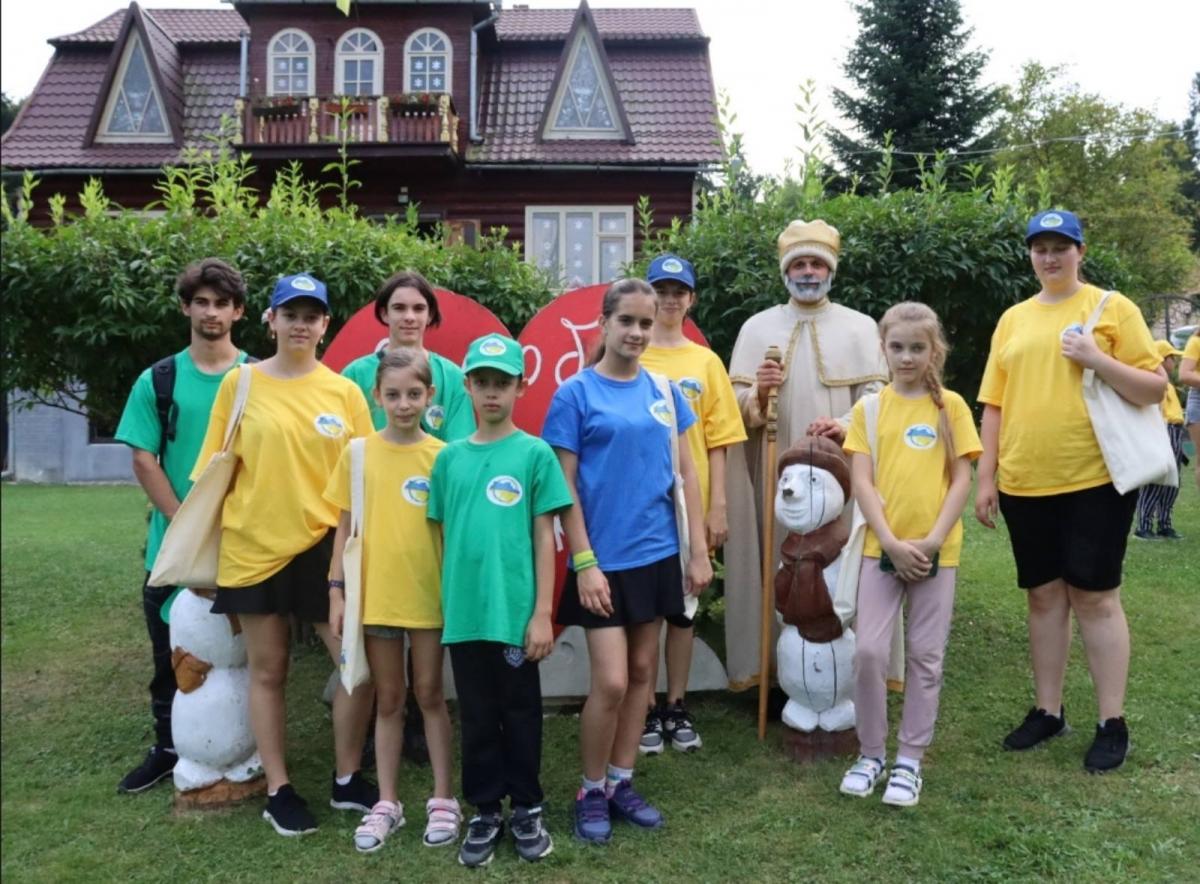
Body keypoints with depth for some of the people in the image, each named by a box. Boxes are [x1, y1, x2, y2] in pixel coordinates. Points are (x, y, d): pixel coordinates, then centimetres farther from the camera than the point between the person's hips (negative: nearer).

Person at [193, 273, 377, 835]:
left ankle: (347, 781, 20)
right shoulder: (240, 384, -1)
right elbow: (215, 471, 2)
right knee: (267, 670, 10)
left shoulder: (344, 391, 2)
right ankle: (278, 791, 25)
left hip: (324, 544, 1)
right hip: (253, 547, -1)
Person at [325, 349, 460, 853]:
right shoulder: (358, 452, -1)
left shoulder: (442, 455, -5)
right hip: (375, 594, 1)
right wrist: (336, 590, 0)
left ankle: (442, 800, 22)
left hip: (430, 594, -1)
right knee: (388, 700, 13)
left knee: (429, 695, 11)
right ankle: (386, 803, 24)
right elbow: (345, 526, 3)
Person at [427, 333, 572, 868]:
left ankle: (527, 809, 28)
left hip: (516, 612, -3)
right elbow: (445, 538, 11)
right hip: (464, 614, 3)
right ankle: (485, 811, 28)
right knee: (477, 717, 13)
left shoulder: (535, 453, -3)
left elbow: (544, 538, -4)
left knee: (520, 713, 11)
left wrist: (543, 614, -7)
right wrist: (444, 604, 9)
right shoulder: (450, 457, 7)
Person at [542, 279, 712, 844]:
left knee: (641, 673, 12)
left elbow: (685, 473, 8)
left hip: (657, 555, 5)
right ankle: (591, 792, 17)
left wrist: (699, 552, 4)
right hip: (604, 560, -5)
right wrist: (584, 563, -13)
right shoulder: (576, 393, -7)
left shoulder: (663, 391, 6)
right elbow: (565, 486, -8)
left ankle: (622, 783, 27)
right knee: (611, 682, -5)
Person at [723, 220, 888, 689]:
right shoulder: (757, 326, 10)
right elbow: (736, 407, 6)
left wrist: (847, 424, -19)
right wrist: (759, 392, -16)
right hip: (775, 474, 1)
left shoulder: (860, 326, 8)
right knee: (779, 566, 0)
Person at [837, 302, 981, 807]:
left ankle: (910, 759, 19)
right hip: (882, 547, 0)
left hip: (936, 549, 0)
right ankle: (870, 753, 16)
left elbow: (961, 479, -1)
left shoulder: (950, 405, 1)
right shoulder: (869, 407, 2)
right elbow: (861, 482, -2)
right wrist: (891, 542, -12)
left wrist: (932, 540, -11)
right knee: (869, 650, -3)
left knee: (925, 656, 7)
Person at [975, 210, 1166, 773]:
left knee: (1095, 597, 1)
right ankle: (1047, 710, 23)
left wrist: (1096, 359, -18)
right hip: (1025, 484, 4)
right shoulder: (1013, 319, 11)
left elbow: (1154, 389, -3)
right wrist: (986, 478, 5)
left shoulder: (1113, 307, 0)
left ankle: (1113, 723, 13)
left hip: (1095, 480, -4)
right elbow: (994, 404, 10)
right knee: (1044, 595, 11)